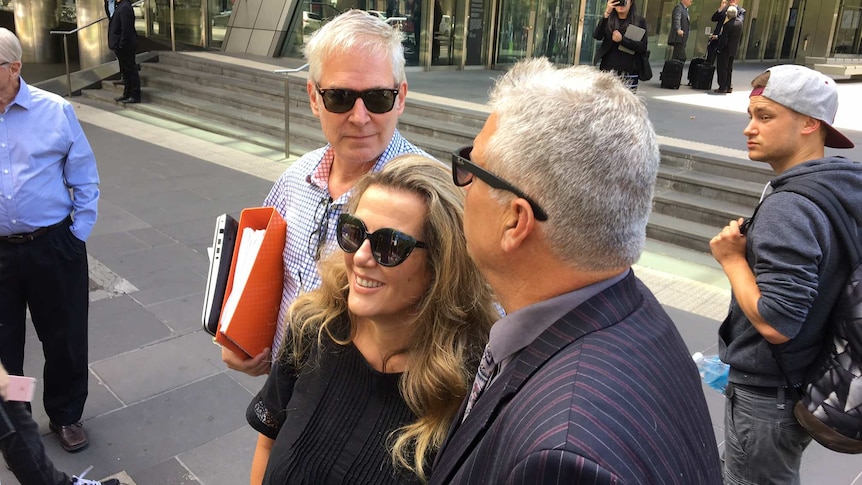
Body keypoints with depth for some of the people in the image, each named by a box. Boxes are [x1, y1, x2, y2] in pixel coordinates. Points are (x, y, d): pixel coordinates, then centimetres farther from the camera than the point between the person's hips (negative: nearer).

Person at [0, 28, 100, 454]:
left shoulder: (55, 111, -4)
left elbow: (85, 180, 1)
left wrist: (77, 236, -2)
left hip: (53, 248, -1)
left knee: (65, 338, 13)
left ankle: (66, 415, 36)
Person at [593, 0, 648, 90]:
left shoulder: (639, 21, 6)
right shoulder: (608, 19, 11)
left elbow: (643, 47, -2)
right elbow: (597, 36, -7)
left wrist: (622, 39, -14)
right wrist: (606, 13, -15)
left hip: (629, 71, -1)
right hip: (607, 69, 2)